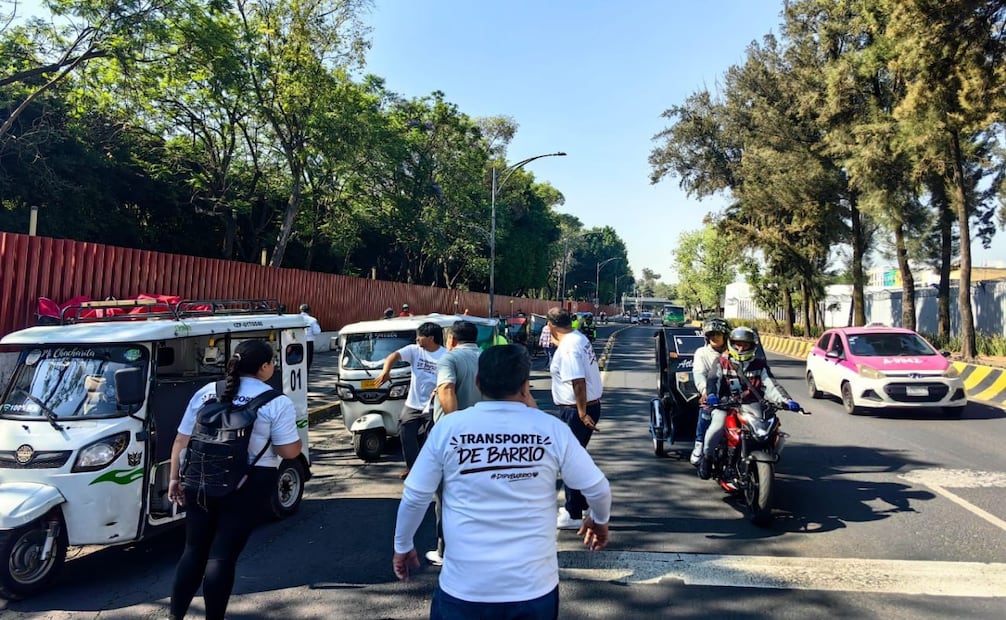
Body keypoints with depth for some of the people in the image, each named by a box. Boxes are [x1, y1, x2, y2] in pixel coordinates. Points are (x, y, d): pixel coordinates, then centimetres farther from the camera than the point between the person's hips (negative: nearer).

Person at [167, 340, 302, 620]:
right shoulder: (277, 403, -9)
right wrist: (297, 439, 10)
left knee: (194, 550, 17)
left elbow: (181, 440, 8)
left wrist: (175, 477, 17)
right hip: (248, 486, -4)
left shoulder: (205, 393, 6)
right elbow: (290, 451, -11)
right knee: (222, 555, 3)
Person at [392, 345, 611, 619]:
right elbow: (598, 488, 0)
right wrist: (599, 520, 21)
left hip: (464, 587, 0)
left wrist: (402, 546, 15)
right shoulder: (552, 429, -9)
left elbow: (414, 497, -2)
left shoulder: (447, 427, -9)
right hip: (534, 586, 1)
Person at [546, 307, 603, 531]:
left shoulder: (567, 348, -22)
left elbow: (578, 382, -28)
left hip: (576, 411, -10)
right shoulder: (579, 337, 8)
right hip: (590, 404, 10)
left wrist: (582, 413, -24)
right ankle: (579, 504, 35)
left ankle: (573, 515, 9)